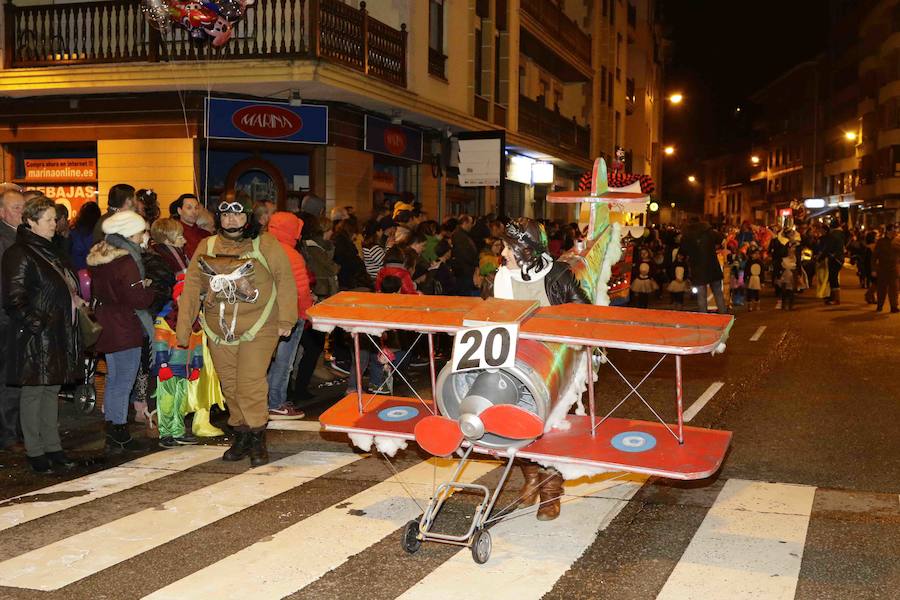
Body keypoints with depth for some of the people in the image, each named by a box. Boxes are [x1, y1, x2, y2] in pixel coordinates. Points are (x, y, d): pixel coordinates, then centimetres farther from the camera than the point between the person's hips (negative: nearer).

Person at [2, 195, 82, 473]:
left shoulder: (47, 251, 16)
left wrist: (74, 300, 13)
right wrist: (39, 323, -21)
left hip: (57, 335, 9)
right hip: (35, 338, -9)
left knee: (52, 390, 14)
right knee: (33, 392, 1)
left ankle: (52, 447, 22)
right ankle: (35, 452, 9)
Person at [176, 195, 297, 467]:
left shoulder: (266, 245, 0)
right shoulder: (206, 247, 9)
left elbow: (285, 281, -3)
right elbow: (192, 287, 10)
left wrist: (285, 319, -8)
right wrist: (183, 328, 6)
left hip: (258, 328, -4)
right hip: (219, 329, 4)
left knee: (250, 383, -11)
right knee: (229, 385, 10)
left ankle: (258, 439, 3)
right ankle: (241, 435, 24)